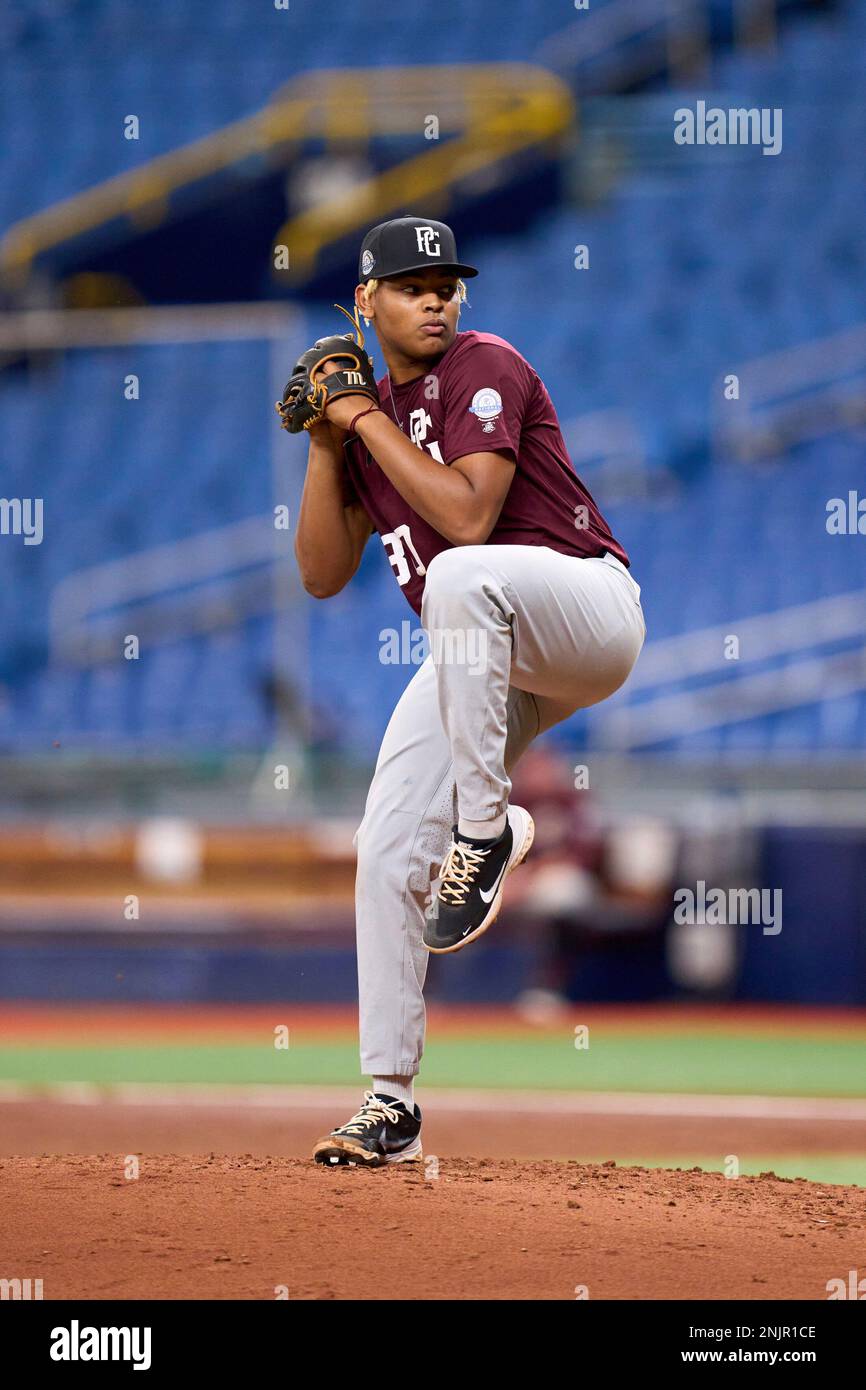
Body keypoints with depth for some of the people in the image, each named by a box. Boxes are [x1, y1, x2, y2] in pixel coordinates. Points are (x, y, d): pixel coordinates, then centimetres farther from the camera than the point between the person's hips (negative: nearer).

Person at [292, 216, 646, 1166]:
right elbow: (322, 574, 10)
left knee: (459, 577, -40)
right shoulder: (369, 417, 13)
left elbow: (467, 517, -22)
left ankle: (486, 830, -29)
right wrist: (326, 442, 0)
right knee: (387, 852, -4)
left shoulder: (484, 369, -9)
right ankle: (391, 1105, 4)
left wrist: (368, 420, -15)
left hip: (588, 608, -7)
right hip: (482, 663, 7)